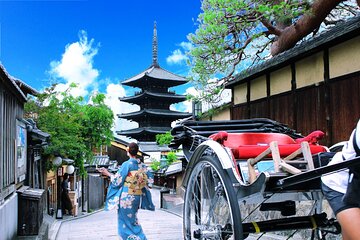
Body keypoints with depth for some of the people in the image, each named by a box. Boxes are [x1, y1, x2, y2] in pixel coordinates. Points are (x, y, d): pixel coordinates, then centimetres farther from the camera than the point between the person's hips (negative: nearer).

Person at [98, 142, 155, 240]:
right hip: (137, 197, 6)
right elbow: (150, 180, 4)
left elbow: (117, 181, -10)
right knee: (133, 221, 21)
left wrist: (107, 173, 3)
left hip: (126, 198, -6)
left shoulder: (127, 164, -15)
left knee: (126, 222, 6)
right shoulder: (142, 165, 1)